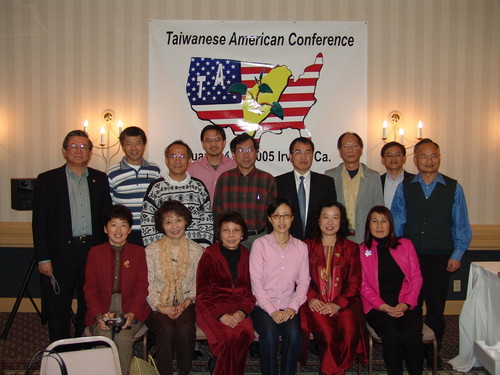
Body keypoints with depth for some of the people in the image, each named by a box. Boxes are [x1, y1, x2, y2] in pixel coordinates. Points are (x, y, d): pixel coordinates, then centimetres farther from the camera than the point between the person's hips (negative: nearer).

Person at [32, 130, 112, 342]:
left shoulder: (100, 179, 9)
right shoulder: (47, 180, 1)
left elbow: (107, 217, 10)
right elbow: (39, 222, -2)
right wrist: (43, 258, -7)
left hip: (93, 251, 3)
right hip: (61, 254, -2)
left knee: (90, 307, 11)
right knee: (58, 310, 6)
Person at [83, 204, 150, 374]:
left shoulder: (138, 252, 8)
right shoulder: (95, 253, 9)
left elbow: (141, 287, 2)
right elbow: (90, 288, 4)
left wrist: (132, 313, -15)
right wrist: (99, 315, -12)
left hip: (130, 310, 0)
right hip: (102, 309, 1)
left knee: (123, 339, -27)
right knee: (104, 338, -27)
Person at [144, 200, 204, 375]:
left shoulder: (196, 251, 3)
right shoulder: (151, 251, -2)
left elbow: (198, 284, 5)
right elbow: (147, 287, -4)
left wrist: (186, 303, -11)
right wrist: (161, 308, -16)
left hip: (185, 304, 1)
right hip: (158, 305, -1)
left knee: (185, 329, -28)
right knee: (167, 329, -30)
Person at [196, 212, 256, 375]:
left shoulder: (247, 256, 9)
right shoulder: (209, 255, 0)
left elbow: (252, 290, 9)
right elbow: (202, 293, 0)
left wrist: (242, 311, -9)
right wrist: (221, 315, -13)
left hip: (239, 308, 3)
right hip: (212, 308, -3)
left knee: (246, 332, -29)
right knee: (229, 336, -31)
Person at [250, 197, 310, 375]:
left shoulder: (301, 247, 8)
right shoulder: (260, 244, -1)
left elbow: (303, 282, 6)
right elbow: (256, 281, -6)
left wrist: (293, 307, -10)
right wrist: (272, 311, -14)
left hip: (289, 307, 2)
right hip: (263, 305, -2)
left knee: (294, 333, -27)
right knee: (269, 333, -29)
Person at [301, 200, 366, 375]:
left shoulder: (351, 248, 15)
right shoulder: (307, 246, 14)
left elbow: (354, 282, 7)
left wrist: (338, 304, -9)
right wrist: (310, 299, -10)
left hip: (343, 303, 1)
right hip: (316, 304, -1)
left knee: (350, 331, -29)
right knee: (327, 332, -31)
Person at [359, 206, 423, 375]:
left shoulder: (405, 245, 14)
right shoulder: (361, 250, 9)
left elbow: (416, 278, 9)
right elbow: (363, 285, 3)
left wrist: (405, 304, -6)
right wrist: (383, 307, -11)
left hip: (406, 305, 1)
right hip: (377, 307, -1)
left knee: (412, 335, -27)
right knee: (392, 334, -29)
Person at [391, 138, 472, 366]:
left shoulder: (453, 188, 2)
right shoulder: (404, 188, 3)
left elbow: (462, 226, 4)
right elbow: (396, 223, 4)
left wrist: (457, 255, -3)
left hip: (440, 259, 0)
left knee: (436, 307, 11)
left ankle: (433, 352, 28)